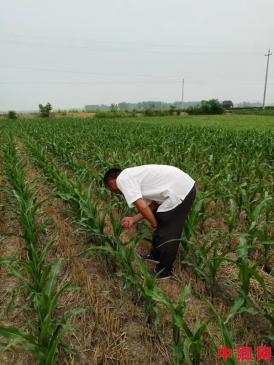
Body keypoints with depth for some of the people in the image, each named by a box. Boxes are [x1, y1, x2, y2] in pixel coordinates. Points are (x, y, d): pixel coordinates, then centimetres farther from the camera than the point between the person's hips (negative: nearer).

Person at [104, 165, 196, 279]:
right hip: (185, 186, 10)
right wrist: (133, 219, 13)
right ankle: (156, 255, 44)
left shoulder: (123, 179, -9)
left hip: (180, 193, -10)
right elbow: (153, 203, 15)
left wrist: (154, 224, -2)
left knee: (167, 233, 5)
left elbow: (142, 207, -19)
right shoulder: (132, 175, 18)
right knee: (161, 227, 24)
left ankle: (163, 271, 23)